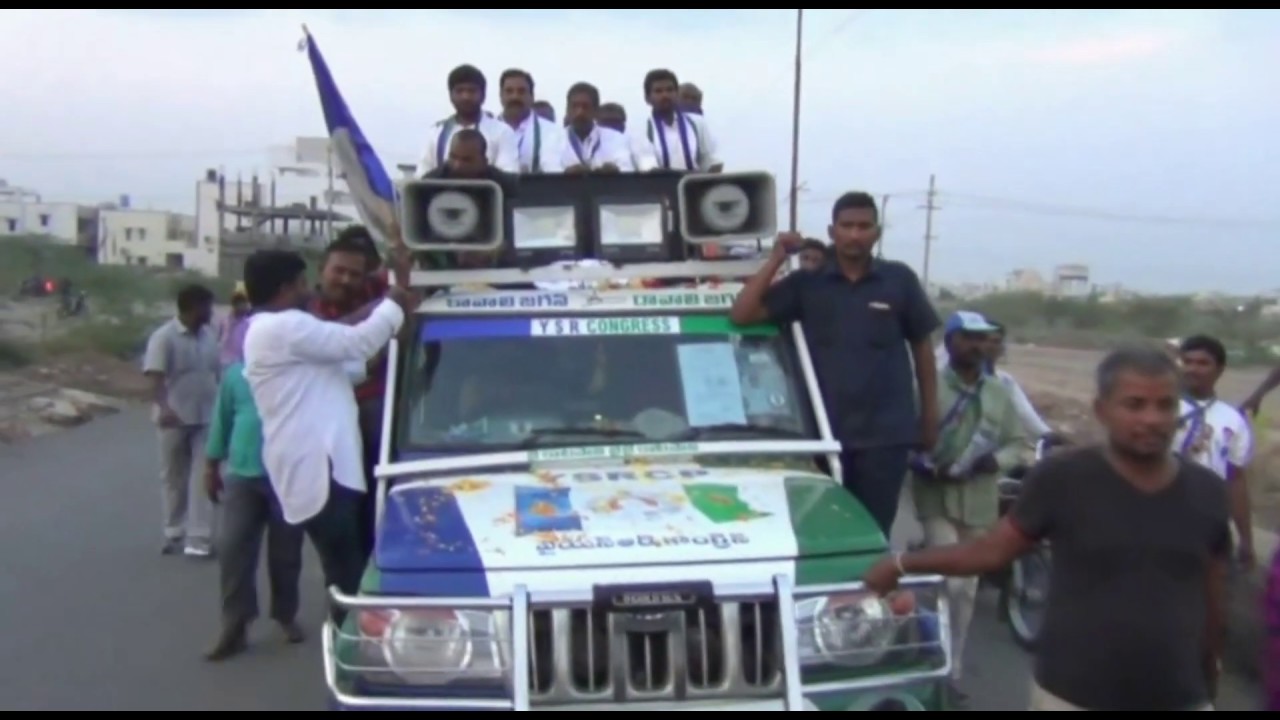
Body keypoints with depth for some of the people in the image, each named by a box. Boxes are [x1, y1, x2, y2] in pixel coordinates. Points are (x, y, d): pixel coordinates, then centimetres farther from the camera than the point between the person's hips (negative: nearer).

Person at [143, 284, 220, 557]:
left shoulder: (209, 336, 8)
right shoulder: (164, 337, -12)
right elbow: (155, 377, -22)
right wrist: (164, 408, -37)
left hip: (206, 418, 4)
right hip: (175, 419, -4)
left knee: (202, 477, -3)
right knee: (174, 478, 10)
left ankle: (198, 538, -2)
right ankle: (175, 534, 24)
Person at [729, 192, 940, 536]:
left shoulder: (899, 280, 3)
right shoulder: (807, 283, 4)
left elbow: (922, 347, 9)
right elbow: (741, 315, -4)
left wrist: (930, 414, 7)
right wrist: (776, 259, -7)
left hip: (884, 432, -1)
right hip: (825, 431, 1)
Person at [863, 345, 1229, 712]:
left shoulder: (1206, 493, 1)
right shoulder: (1062, 480, -10)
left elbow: (1212, 598, 11)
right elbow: (993, 550, -2)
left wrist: (1209, 687, 18)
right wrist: (902, 564, -5)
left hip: (1178, 703, 3)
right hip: (1071, 700, -3)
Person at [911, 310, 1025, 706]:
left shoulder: (999, 394, 10)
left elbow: (1018, 443, 12)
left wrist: (996, 459, -9)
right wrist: (930, 468, -23)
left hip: (981, 505, 5)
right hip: (937, 500, -5)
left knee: (967, 590, 11)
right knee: (951, 583, -14)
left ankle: (950, 667, 25)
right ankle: (948, 669, 1)